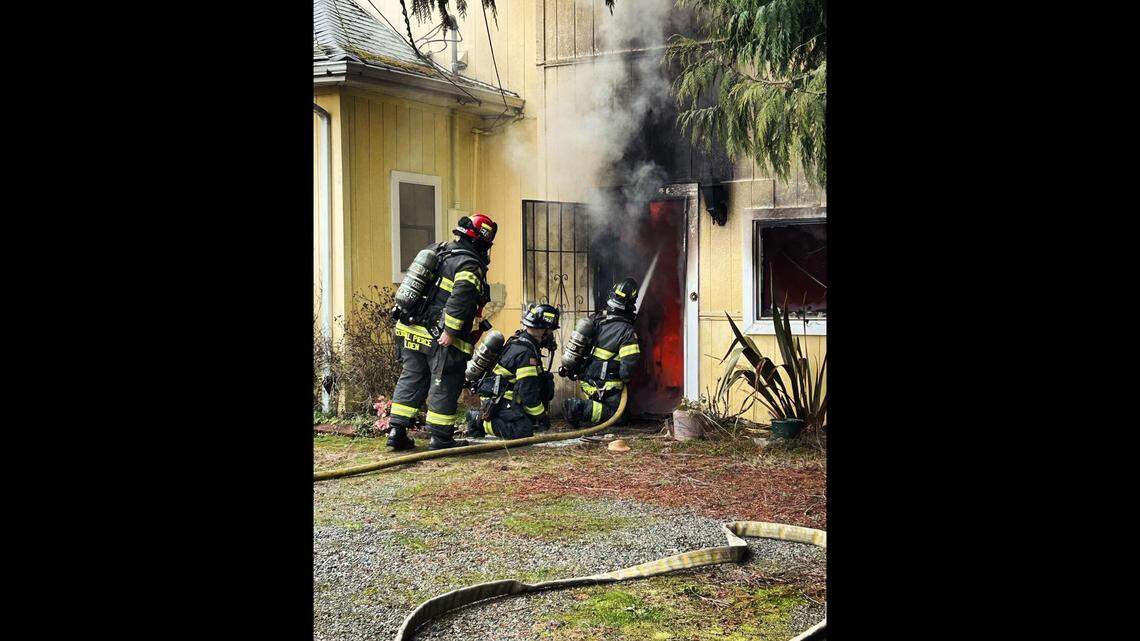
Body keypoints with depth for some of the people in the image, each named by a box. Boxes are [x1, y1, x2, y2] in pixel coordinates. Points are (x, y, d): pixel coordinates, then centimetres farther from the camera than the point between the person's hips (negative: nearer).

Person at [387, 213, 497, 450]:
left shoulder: (441, 252, 15)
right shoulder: (470, 265, -12)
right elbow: (460, 299, -25)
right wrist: (450, 332, -24)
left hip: (412, 331, 8)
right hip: (441, 339, -8)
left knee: (410, 380, 14)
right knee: (445, 386, 2)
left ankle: (397, 431, 14)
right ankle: (440, 437, 8)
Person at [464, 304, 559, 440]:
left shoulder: (519, 340, 13)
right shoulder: (526, 352, -20)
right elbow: (527, 391, -21)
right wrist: (542, 416, -10)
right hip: (498, 402, -10)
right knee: (525, 431, -22)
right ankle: (479, 420, -8)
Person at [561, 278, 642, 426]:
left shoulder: (595, 319, 2)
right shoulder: (627, 331, -18)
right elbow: (630, 364, -22)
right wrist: (624, 379, -3)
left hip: (586, 381, 7)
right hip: (605, 387, -7)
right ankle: (582, 408, -18)